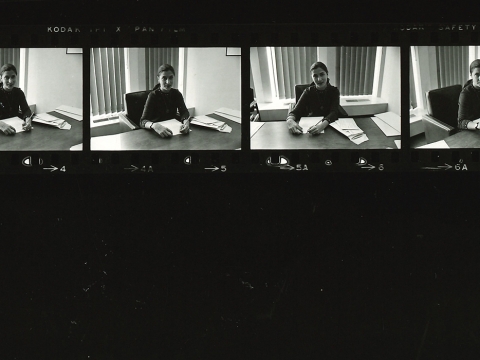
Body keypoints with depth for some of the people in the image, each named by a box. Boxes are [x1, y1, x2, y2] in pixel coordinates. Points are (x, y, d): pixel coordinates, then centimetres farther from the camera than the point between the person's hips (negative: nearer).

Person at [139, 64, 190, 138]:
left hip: (173, 128, 3)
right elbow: (143, 121, -20)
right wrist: (154, 125, -44)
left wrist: (186, 122, -33)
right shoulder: (153, 96, -10)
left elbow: (184, 112, -7)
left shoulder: (176, 94, 5)